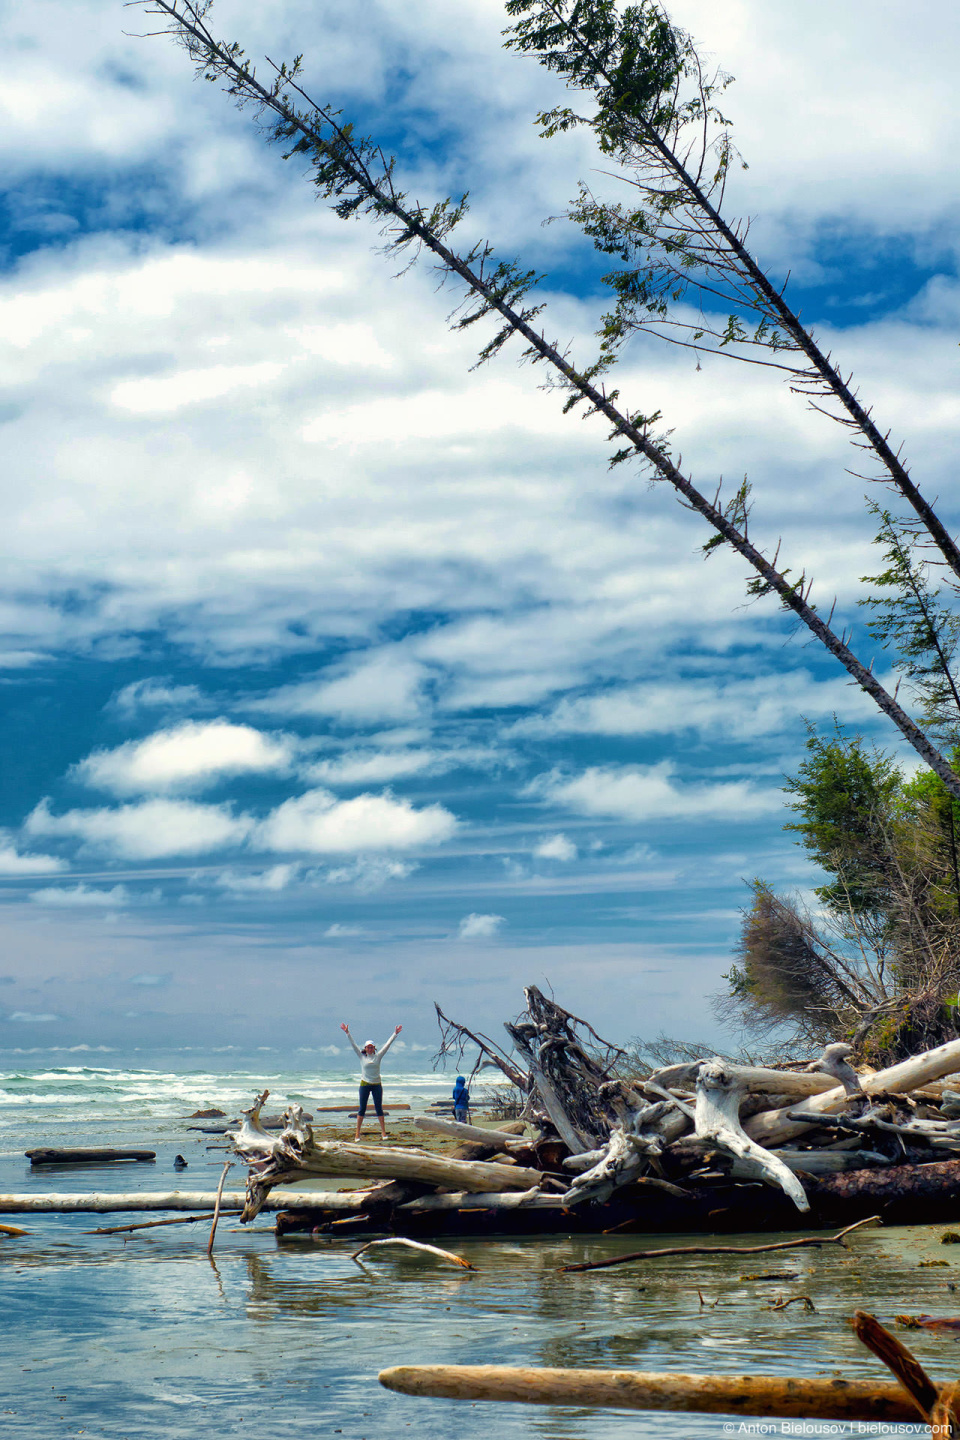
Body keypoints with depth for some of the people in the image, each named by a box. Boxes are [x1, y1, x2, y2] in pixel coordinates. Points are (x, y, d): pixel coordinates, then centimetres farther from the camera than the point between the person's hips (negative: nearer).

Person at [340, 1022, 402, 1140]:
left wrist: (395, 1034, 1)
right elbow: (353, 1044, 0)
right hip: (365, 1084, -1)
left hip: (377, 1085, 1)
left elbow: (387, 1044, 4)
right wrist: (347, 1033, -5)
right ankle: (357, 1133, 2)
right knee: (362, 1109, 0)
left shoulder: (378, 1056, 4)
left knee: (379, 1108, 3)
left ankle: (383, 1132, 6)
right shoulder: (361, 1057, 2)